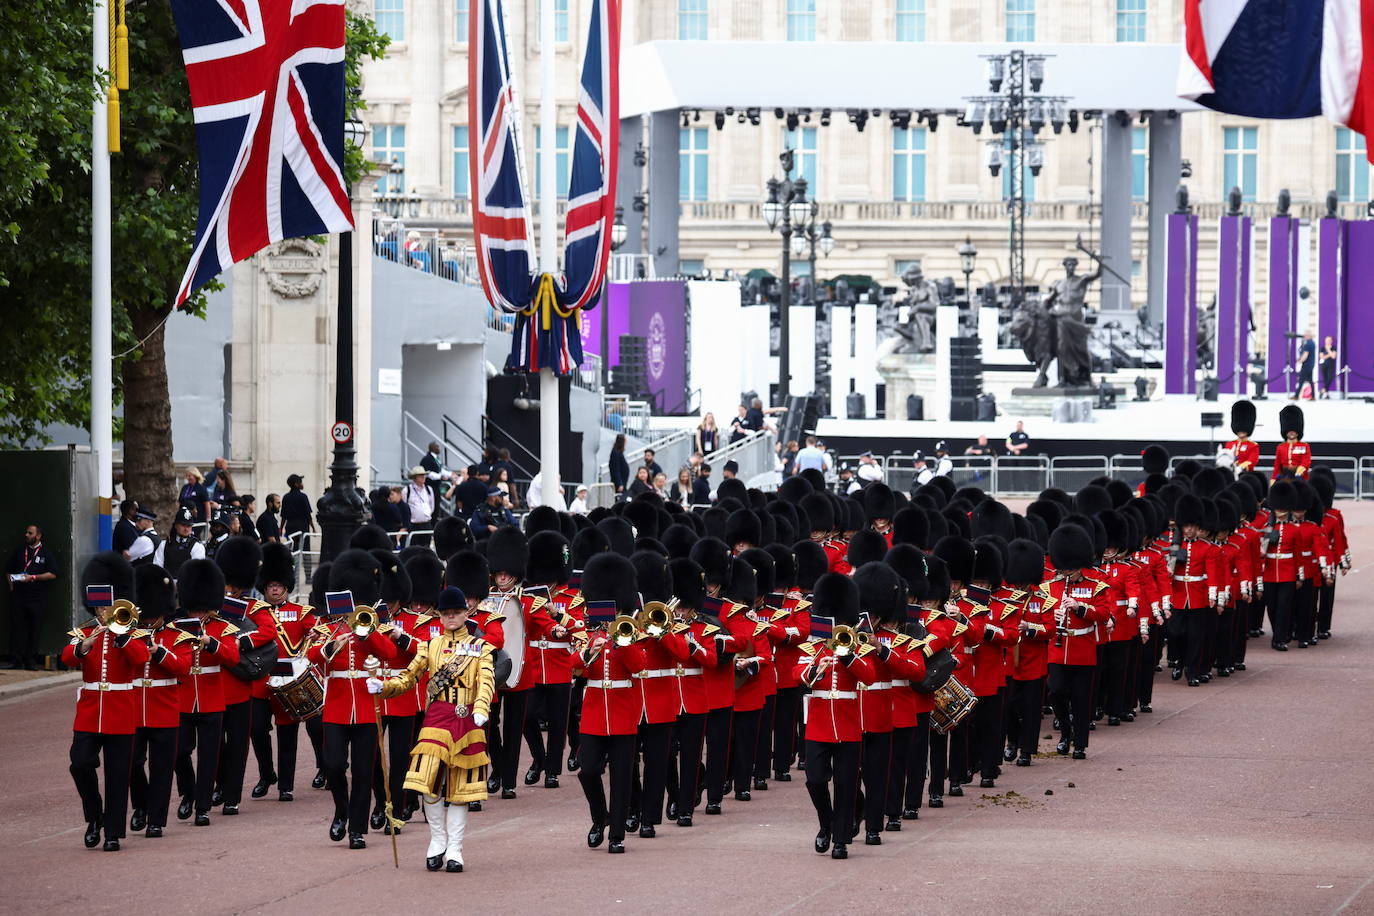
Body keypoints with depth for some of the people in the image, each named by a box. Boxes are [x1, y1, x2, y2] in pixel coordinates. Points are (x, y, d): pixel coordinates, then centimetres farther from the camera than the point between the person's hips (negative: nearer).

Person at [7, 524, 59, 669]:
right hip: (18, 595, 3)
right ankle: (17, 661, -3)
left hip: (37, 597, -3)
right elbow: (9, 571, 22)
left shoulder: (46, 553, 4)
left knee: (34, 629, 0)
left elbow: (52, 574, -4)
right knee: (16, 627, -4)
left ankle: (29, 661, 6)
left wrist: (33, 577, -12)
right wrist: (11, 584, 6)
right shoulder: (19, 551, 16)